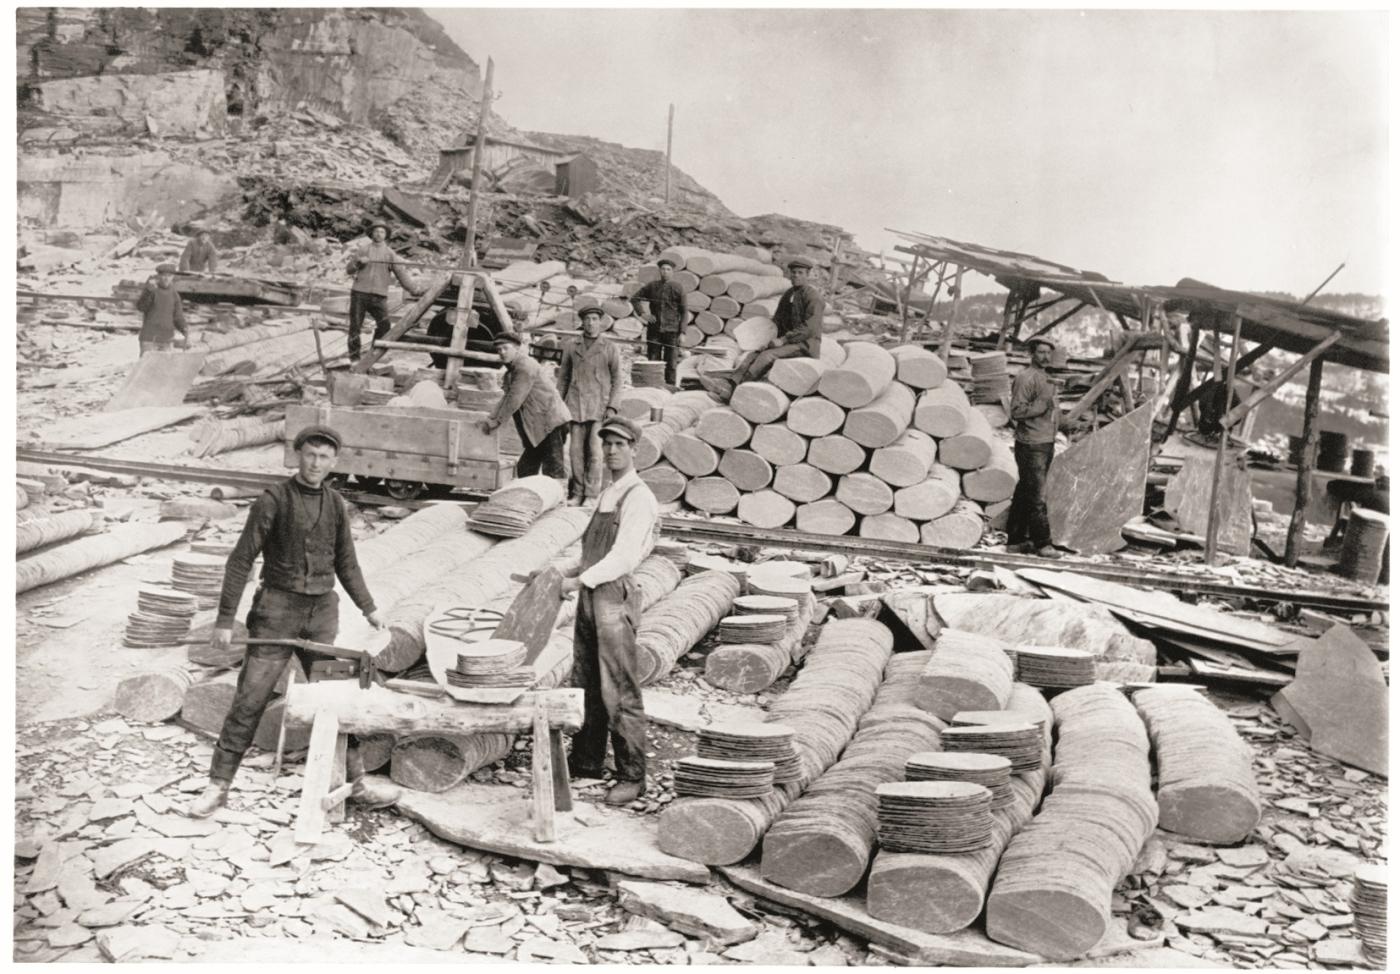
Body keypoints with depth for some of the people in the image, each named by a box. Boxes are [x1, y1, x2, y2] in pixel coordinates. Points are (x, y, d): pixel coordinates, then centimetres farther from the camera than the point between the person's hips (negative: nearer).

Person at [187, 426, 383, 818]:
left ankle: (356, 777, 23)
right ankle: (218, 785, 5)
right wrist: (224, 620, -10)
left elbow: (346, 564, 16)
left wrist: (369, 608, 13)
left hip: (321, 614, 4)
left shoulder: (336, 505, 6)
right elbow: (241, 560, -8)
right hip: (277, 611, -4)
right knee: (249, 701, -4)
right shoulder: (272, 500, -9)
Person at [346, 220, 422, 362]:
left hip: (379, 296, 0)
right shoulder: (363, 250, 13)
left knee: (384, 326, -12)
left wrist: (414, 289, -9)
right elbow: (348, 269, 10)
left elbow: (402, 273, 3)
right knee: (355, 326, 0)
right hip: (359, 293, 0)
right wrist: (358, 262, -11)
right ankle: (354, 357, 8)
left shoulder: (390, 254, 12)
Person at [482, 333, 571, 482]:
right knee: (525, 469, 11)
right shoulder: (512, 370, 19)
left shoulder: (526, 366, -12)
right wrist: (491, 419, 4)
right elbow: (506, 398, 16)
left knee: (553, 471, -13)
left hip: (552, 424, -10)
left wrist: (496, 421, -12)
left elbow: (515, 399, -17)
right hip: (538, 429, 10)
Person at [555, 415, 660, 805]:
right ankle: (586, 760, 28)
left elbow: (623, 556, -18)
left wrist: (579, 581, -21)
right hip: (590, 597, 9)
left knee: (620, 693, -4)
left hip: (614, 597, -9)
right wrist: (566, 571, 9)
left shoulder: (637, 497, -10)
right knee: (586, 686, 16)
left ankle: (632, 776, 4)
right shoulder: (607, 495, 18)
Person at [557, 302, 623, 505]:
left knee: (595, 450, -8)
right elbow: (563, 376, 16)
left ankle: (591, 495, -3)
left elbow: (617, 381, 3)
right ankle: (577, 494, 9)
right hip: (575, 404, 3)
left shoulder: (610, 349, 2)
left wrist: (612, 407, -7)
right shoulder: (571, 346, 10)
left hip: (599, 406, -3)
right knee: (576, 451, 2)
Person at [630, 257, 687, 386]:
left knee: (670, 363, 0)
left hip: (671, 331, -2)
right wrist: (642, 313, 2)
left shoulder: (677, 289, -1)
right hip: (654, 329, 2)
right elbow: (635, 298, 16)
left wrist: (682, 332, -7)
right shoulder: (652, 286, 5)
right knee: (653, 362, 4)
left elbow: (683, 311, 0)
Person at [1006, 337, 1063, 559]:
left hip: (1046, 443, 9)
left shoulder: (1045, 379, 19)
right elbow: (1017, 411, -19)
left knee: (1025, 493, 12)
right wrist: (1042, 406, -24)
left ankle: (1016, 540, 16)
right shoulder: (1025, 378, -12)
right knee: (1036, 496, -8)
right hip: (1031, 444, -9)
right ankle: (1042, 543, -5)